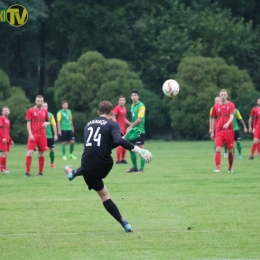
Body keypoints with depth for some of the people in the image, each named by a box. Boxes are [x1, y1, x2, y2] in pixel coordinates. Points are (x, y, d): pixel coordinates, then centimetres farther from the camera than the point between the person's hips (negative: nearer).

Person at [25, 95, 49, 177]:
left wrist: (46, 123, -7)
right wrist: (30, 134, -13)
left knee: (41, 154, 7)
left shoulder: (45, 111, 9)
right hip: (33, 135, -4)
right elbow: (28, 123, -4)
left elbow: (48, 121, 18)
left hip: (42, 135, 4)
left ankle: (40, 172, 15)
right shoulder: (31, 110, -2)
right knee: (30, 152, -13)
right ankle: (27, 172, -10)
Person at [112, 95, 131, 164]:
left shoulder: (124, 108, 15)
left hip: (123, 129, 9)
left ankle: (123, 159, 21)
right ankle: (118, 160, -7)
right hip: (119, 128, -9)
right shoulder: (117, 108, -10)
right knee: (120, 144, -10)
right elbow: (114, 118, -18)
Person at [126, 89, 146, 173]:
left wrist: (130, 127, -13)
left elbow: (139, 119, -16)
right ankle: (134, 167, 22)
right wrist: (130, 127, 8)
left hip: (140, 130, -9)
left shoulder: (141, 106, -11)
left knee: (141, 149, -5)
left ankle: (141, 168, -2)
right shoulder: (132, 106, 14)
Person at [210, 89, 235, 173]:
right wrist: (212, 132, 14)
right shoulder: (216, 106, 9)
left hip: (229, 130, -1)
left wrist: (227, 123, -32)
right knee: (218, 149, -12)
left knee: (230, 150, 5)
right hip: (219, 131, 1)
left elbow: (232, 116, -11)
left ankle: (230, 168, 19)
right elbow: (214, 119, 15)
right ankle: (218, 168, -15)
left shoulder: (231, 105, 2)